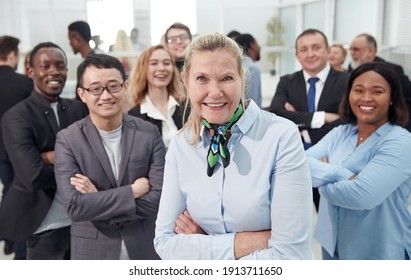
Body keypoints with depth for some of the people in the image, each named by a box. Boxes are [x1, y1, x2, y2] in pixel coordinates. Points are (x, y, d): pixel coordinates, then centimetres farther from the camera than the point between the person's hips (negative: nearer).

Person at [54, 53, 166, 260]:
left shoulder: (149, 133, -7)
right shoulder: (67, 140, -10)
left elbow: (160, 198, -13)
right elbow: (75, 206, -17)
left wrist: (98, 200, -17)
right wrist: (133, 190, -19)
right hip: (92, 252, -1)